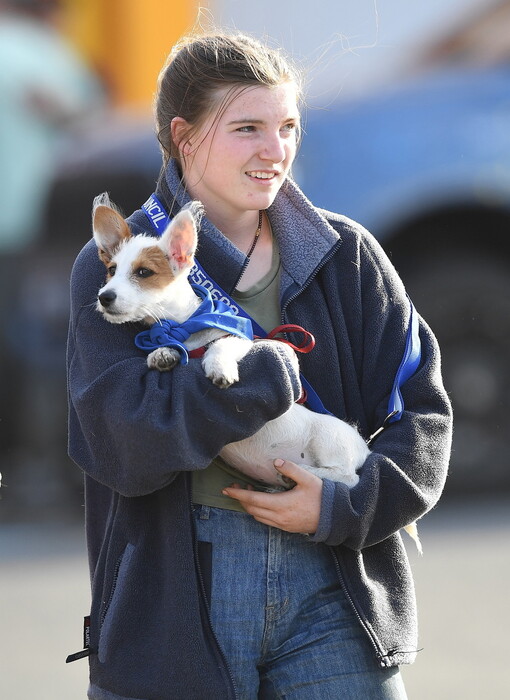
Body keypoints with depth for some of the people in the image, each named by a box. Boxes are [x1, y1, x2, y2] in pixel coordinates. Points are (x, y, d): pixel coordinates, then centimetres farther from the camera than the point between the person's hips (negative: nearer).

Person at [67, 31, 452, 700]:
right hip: (174, 593, -2)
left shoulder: (348, 255, 8)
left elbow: (424, 416, 5)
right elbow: (120, 440, -13)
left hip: (332, 590, 2)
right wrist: (271, 375, -14)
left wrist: (343, 507, -11)